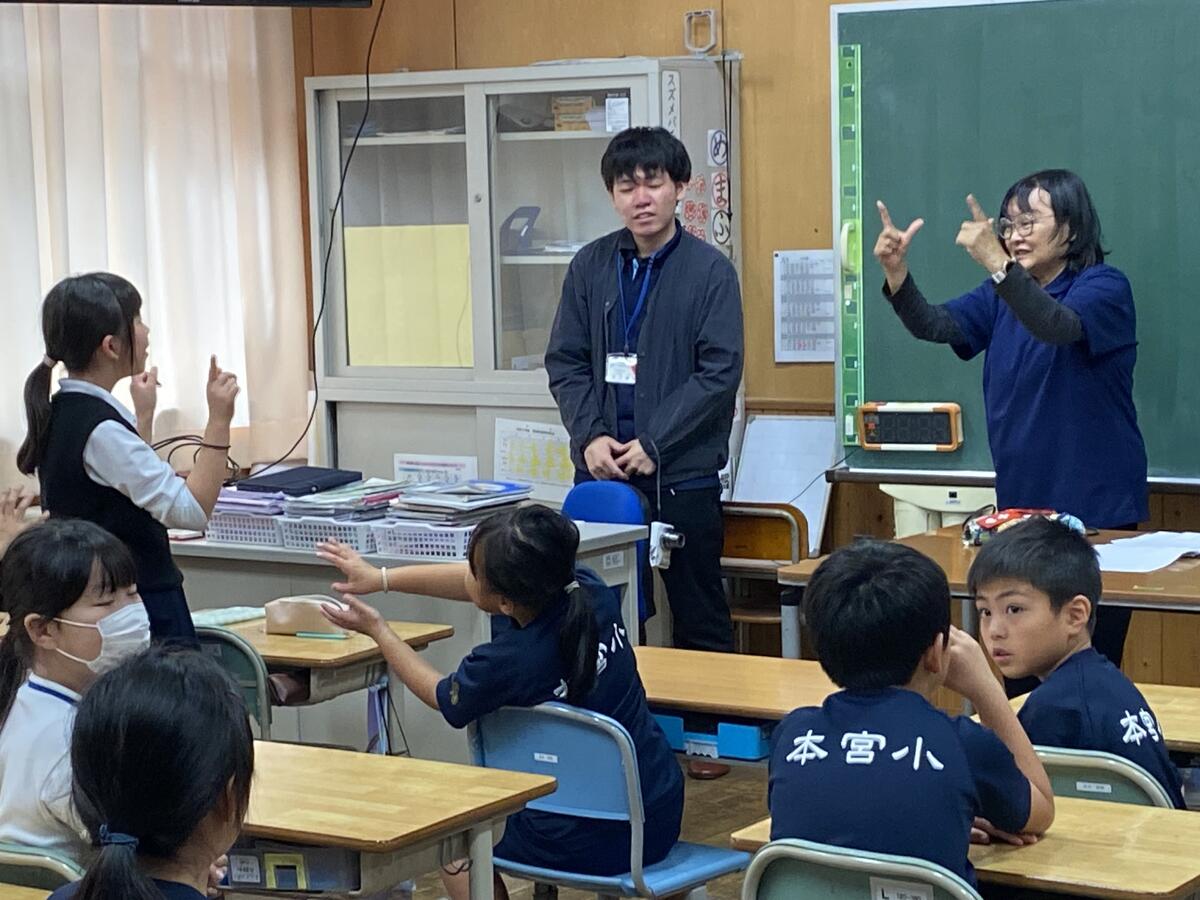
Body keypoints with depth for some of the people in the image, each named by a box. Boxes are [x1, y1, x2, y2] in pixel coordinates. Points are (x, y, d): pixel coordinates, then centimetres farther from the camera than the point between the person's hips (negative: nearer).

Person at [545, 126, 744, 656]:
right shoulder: (591, 266, 8)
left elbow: (720, 372, -9)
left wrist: (654, 444, -14)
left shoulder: (710, 270, -4)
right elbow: (565, 362, 8)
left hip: (683, 474, -3)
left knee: (699, 621, 4)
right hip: (600, 472, 4)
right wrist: (590, 436, -7)